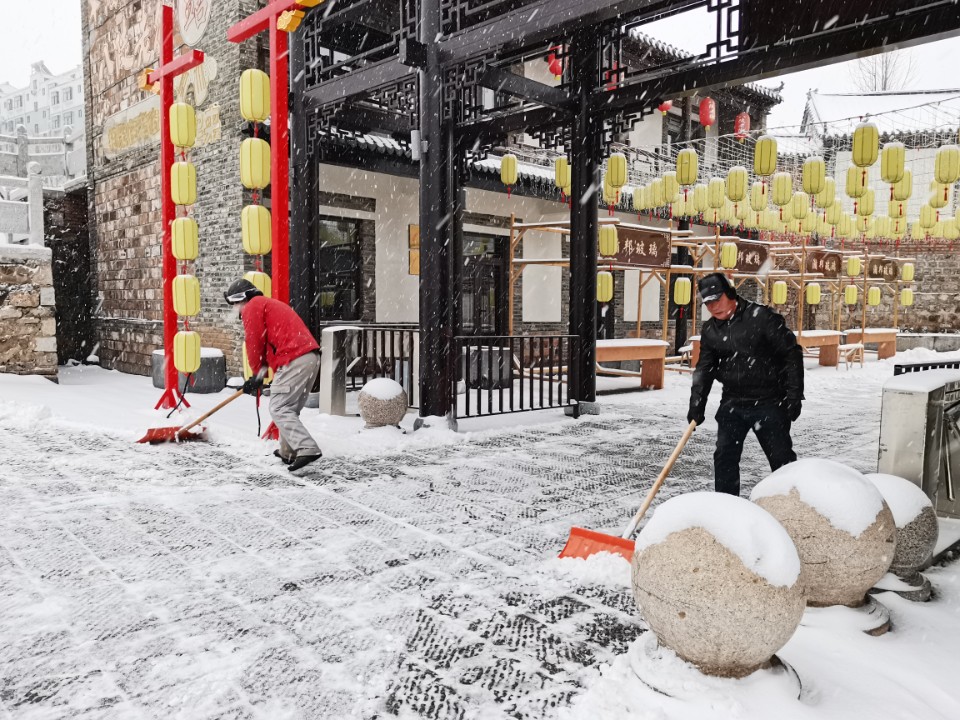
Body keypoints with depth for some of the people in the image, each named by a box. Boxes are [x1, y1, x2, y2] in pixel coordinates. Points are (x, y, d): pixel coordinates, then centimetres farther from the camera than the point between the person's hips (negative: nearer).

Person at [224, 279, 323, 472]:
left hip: (294, 361, -10)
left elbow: (254, 343, -2)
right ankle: (288, 451, 25)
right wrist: (258, 375, 21)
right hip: (312, 357, 10)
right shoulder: (271, 304, 32)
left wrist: (257, 372, 15)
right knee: (290, 408, 19)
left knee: (278, 409, -8)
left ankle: (307, 449, -20)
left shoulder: (253, 307, 2)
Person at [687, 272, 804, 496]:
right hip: (733, 404, 4)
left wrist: (794, 396, -12)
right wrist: (696, 404, 0)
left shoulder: (762, 317, -12)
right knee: (725, 457, 0)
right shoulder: (709, 330, 5)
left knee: (781, 457, 5)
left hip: (769, 403, -4)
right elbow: (704, 369, 10)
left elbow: (792, 354, -9)